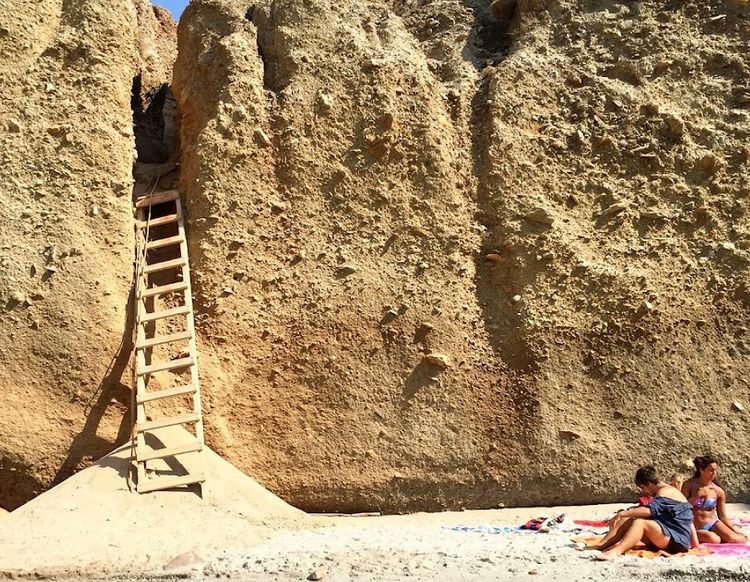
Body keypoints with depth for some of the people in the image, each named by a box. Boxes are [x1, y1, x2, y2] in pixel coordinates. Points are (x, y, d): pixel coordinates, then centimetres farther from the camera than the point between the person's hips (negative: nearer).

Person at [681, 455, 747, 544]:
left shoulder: (719, 492, -1)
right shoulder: (689, 485, -6)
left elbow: (723, 517, 7)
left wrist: (737, 532, -2)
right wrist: (697, 496, -17)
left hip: (712, 524, 4)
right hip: (694, 528, -3)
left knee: (734, 539, -21)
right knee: (714, 539, -31)